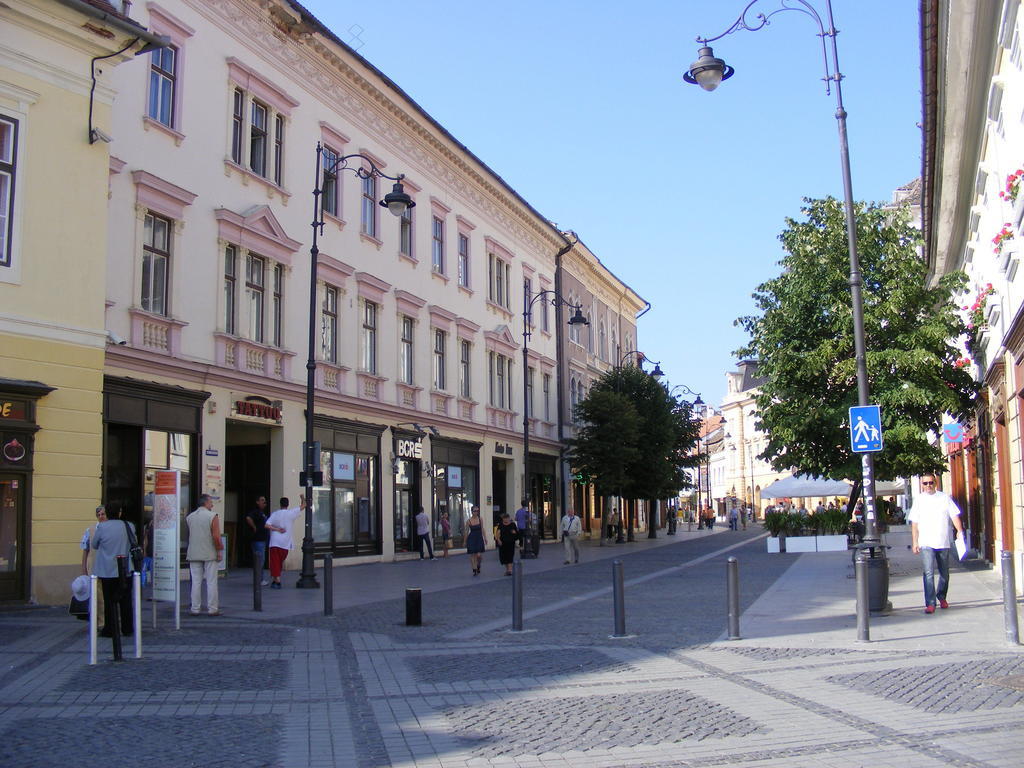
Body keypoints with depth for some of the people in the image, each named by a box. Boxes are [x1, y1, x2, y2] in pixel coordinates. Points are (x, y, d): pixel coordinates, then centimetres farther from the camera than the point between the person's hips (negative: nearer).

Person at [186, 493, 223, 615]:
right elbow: (216, 537, -15)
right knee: (211, 582, 3)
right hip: (210, 554, -4)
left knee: (196, 582, 8)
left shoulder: (189, 517, 5)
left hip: (194, 554, 4)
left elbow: (189, 536, 11)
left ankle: (195, 609, 9)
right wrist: (219, 551, -5)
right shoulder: (213, 516, -10)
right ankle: (212, 609, 6)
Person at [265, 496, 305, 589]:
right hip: (285, 543, 1)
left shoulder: (275, 514, 1)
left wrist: (277, 529, -5)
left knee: (275, 562, -1)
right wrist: (303, 498, 26)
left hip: (275, 542, -1)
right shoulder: (291, 513, -2)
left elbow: (266, 525, -10)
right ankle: (276, 580, 19)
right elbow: (303, 506, 8)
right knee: (280, 562, 15)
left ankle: (276, 580, -12)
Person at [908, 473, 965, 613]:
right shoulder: (919, 500, 4)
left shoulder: (944, 498, 5)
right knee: (928, 573, -13)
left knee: (944, 573, 13)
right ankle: (930, 603, -14)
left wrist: (959, 530, -16)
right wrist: (914, 542, -1)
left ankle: (941, 597, 34)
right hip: (926, 543, -2)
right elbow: (914, 523, 5)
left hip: (943, 542, 2)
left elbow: (954, 516, 1)